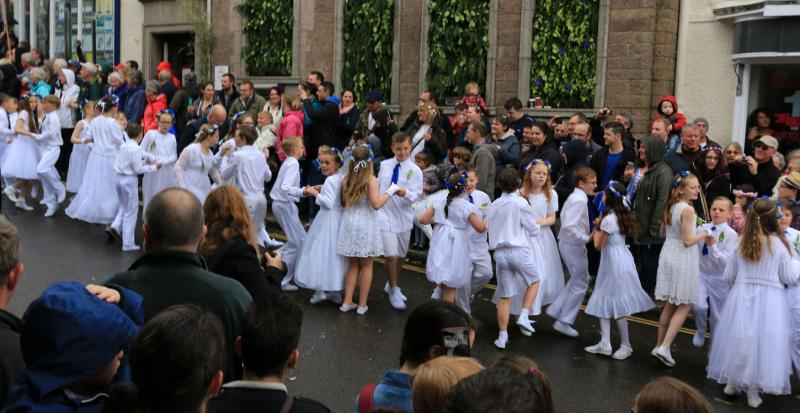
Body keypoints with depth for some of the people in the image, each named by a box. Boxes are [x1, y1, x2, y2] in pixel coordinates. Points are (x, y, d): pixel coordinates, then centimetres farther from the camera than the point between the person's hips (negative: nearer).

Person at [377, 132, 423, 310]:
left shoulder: (414, 170, -5)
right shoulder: (384, 165, 2)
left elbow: (416, 194, -11)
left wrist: (406, 193, -33)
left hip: (403, 216, 1)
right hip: (385, 214, -1)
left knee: (401, 256, 15)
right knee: (391, 255, -11)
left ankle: (392, 285, 37)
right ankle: (394, 291, 5)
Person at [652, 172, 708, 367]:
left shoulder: (670, 206, 6)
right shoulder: (688, 210, -18)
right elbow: (688, 240, -19)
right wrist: (703, 234, -4)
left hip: (668, 255, 8)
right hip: (682, 259, -8)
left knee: (670, 305, 17)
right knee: (684, 306, 1)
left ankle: (660, 346, 22)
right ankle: (665, 347, -7)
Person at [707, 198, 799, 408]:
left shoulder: (742, 243, -1)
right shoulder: (778, 244, -9)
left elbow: (729, 277, 4)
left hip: (741, 298, 3)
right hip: (769, 300, -3)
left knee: (739, 338, 14)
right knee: (763, 341, 5)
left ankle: (732, 382, 26)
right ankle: (753, 390, 10)